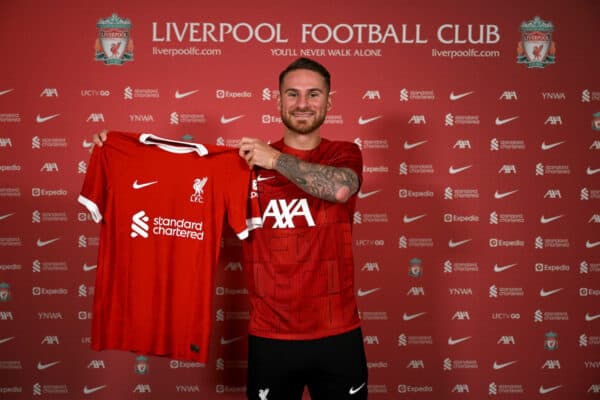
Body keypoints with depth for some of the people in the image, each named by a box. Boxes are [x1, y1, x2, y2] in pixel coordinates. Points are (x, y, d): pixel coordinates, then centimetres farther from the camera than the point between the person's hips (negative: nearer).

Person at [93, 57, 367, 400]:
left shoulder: (344, 154, 0)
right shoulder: (250, 160, 2)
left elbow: (340, 188, -23)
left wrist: (277, 159, -20)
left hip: (337, 335, 0)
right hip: (270, 336, 0)